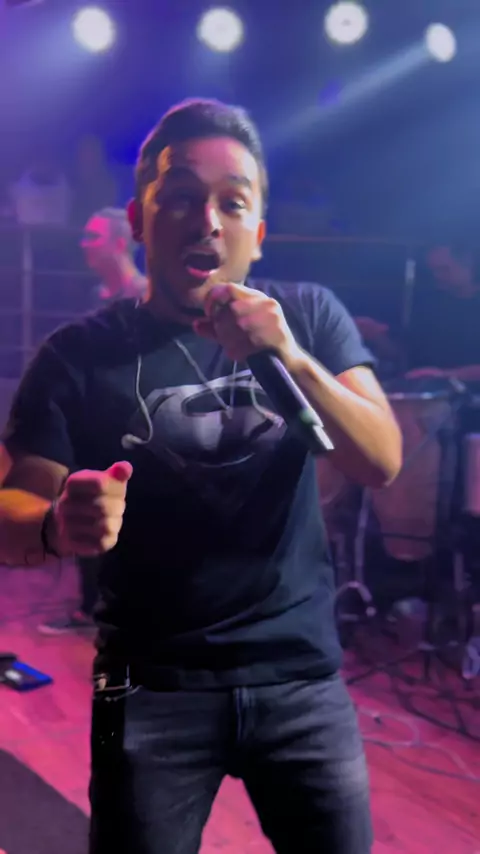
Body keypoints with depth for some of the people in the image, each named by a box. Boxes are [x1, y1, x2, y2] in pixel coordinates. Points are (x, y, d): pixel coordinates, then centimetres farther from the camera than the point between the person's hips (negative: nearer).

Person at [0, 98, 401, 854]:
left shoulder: (310, 316, -1)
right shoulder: (81, 357, -8)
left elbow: (382, 463, -9)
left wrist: (293, 361, -26)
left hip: (304, 677, 2)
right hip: (153, 691, -1)